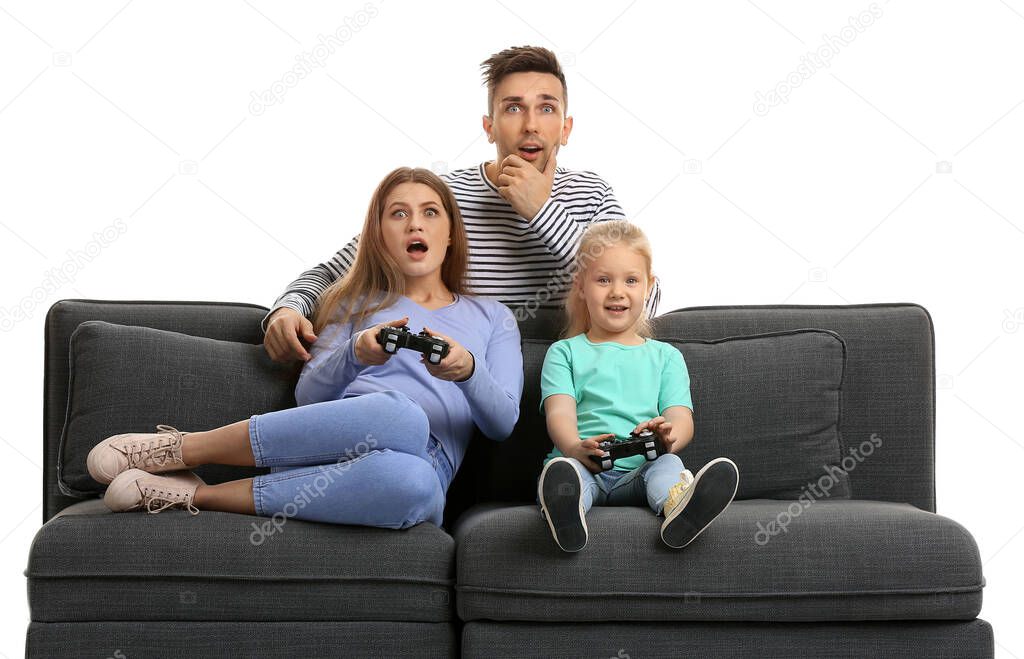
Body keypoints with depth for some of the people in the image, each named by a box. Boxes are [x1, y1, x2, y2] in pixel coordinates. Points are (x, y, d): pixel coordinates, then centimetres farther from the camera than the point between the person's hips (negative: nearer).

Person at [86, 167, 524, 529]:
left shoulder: (492, 318, 23)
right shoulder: (357, 302, 25)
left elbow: (503, 422, 8)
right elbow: (308, 396, 12)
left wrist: (467, 369, -13)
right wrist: (355, 355, -9)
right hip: (340, 438, 0)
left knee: (413, 484, -41)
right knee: (399, 414, -39)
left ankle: (200, 494, -27)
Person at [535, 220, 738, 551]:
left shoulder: (666, 356, 25)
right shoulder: (564, 353, 20)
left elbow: (682, 418, 9)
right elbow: (560, 414, 3)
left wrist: (669, 437, -20)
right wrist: (577, 448, -24)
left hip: (641, 468, 1)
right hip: (582, 464, -1)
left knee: (668, 465, -33)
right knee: (561, 469, -35)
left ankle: (680, 510, -66)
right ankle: (566, 515, -68)